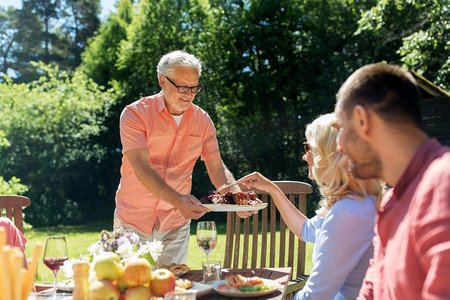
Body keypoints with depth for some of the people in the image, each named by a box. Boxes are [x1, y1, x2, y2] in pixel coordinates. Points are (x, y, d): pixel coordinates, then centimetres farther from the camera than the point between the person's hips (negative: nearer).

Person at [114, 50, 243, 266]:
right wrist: (177, 200, -37)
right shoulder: (135, 114, -13)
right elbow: (142, 168, -23)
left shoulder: (202, 121, -1)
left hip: (176, 223, 3)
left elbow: (217, 168, 0)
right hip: (134, 219, -3)